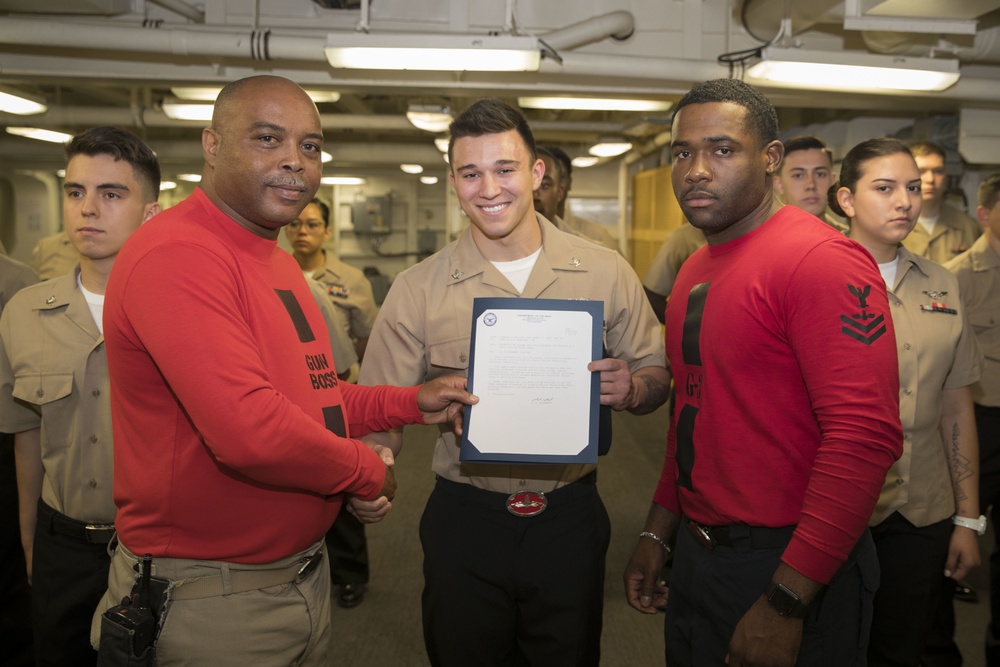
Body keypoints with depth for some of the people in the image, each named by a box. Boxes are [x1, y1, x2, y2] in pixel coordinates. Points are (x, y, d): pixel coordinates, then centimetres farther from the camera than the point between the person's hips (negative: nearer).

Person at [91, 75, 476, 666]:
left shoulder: (281, 262, 11)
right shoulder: (177, 255, -23)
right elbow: (249, 430, -31)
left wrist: (412, 403, 5)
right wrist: (366, 471, -15)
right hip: (209, 601, -8)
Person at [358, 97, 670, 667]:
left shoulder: (606, 272, -4)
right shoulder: (418, 289, -5)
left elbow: (658, 374, 5)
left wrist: (630, 389, -18)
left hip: (571, 517, 1)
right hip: (464, 519, 0)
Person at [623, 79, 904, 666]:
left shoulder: (821, 260, -19)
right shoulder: (695, 270, 8)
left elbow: (866, 436, -25)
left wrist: (785, 601, -24)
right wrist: (658, 532, 15)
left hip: (787, 568, -8)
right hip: (696, 551, 8)